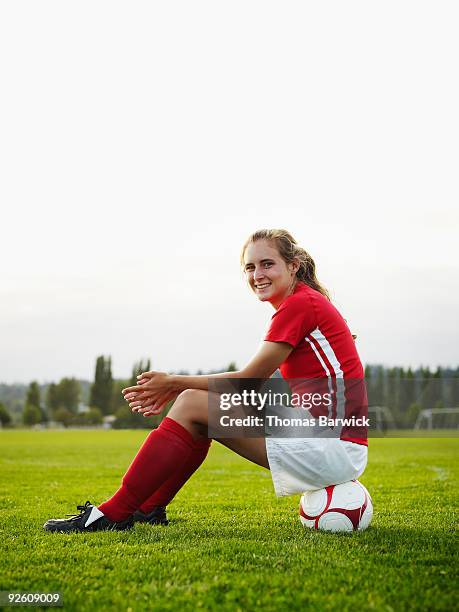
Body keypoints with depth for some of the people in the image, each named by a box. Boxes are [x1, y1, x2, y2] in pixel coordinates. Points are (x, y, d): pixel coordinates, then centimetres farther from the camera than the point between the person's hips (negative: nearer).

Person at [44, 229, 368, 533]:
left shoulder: (301, 304, -11)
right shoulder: (304, 303, 17)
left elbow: (248, 380, -10)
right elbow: (252, 384, 13)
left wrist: (175, 384, -1)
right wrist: (177, 389, 6)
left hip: (335, 447, -10)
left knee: (191, 406, -12)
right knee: (193, 398, 11)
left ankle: (112, 514, -8)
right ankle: (148, 510, 13)